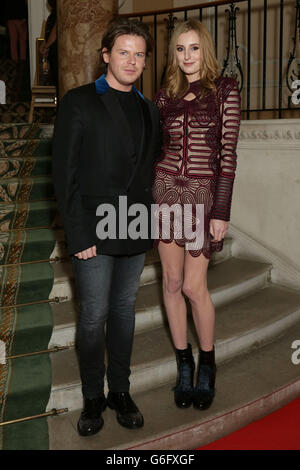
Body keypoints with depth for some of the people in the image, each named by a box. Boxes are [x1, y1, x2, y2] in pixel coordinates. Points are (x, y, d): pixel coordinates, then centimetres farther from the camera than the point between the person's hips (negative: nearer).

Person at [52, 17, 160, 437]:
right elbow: (65, 173, -8)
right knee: (93, 316, 2)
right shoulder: (78, 103, -4)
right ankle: (93, 397, 21)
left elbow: (150, 169, 14)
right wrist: (78, 235, -13)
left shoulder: (149, 110, 12)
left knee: (124, 311, 14)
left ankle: (120, 390, 28)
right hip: (94, 232, -4)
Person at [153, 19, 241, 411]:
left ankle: (207, 364, 22)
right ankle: (184, 364, 24)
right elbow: (156, 149, 12)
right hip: (166, 190, 4)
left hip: (203, 194, -4)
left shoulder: (225, 90, -2)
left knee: (193, 286, -3)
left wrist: (221, 212, -12)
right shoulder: (165, 96, 8)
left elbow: (228, 152, -7)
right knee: (172, 281, 7)